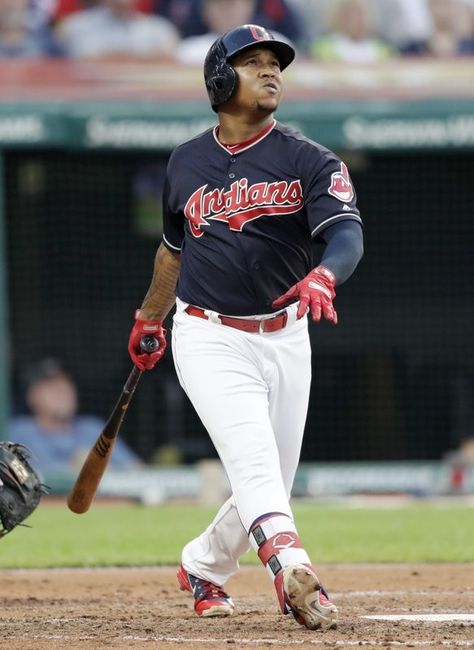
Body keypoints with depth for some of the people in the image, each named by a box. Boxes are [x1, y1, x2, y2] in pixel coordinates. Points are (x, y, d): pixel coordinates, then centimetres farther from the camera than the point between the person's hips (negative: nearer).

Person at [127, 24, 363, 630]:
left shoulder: (308, 160, -2)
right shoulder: (186, 163, 6)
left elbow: (347, 232, -19)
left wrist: (323, 274, -40)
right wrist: (149, 316, 29)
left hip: (284, 340, 1)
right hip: (209, 337, -1)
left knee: (271, 483, 9)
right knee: (254, 460, -22)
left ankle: (203, 568, 35)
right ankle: (294, 574, -41)